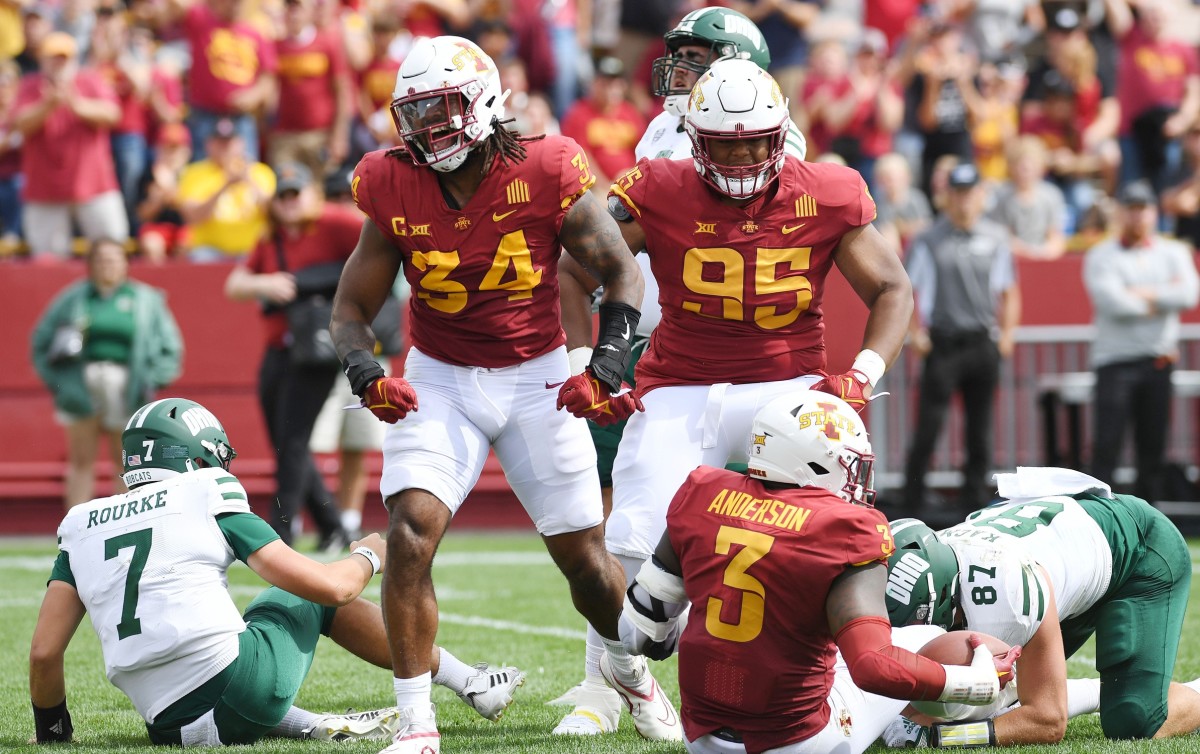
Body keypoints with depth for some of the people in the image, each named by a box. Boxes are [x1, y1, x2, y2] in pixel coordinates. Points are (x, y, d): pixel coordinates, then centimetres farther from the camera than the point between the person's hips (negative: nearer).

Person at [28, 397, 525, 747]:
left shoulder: (82, 527, 16)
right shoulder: (209, 500, 4)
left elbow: (45, 652, 7)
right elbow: (329, 586, 4)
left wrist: (51, 731, 25)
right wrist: (369, 556, 27)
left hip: (170, 724, 4)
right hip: (240, 684, -4)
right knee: (318, 598, 26)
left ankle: (311, 726, 11)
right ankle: (472, 685, 35)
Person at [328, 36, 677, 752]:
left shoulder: (544, 175, -15)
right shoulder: (397, 191, -10)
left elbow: (622, 271, -4)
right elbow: (353, 308, -2)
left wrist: (608, 365, -17)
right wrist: (367, 374, -22)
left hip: (537, 377, -1)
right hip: (439, 380, 1)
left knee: (582, 551, 7)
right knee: (412, 531, -20)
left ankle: (632, 672, 38)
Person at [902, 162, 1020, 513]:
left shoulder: (996, 238, 9)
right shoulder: (930, 240, 0)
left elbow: (1009, 292, 16)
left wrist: (1006, 333, 6)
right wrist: (916, 332, -6)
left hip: (983, 343, 3)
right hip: (943, 341, -3)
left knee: (980, 426, 6)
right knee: (930, 421, -8)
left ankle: (972, 496, 13)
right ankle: (913, 495, -2)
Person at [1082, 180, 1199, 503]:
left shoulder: (1173, 253, 11)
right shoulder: (1101, 256, 1)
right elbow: (1112, 303, -15)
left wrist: (1142, 294, -11)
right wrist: (1163, 301, -6)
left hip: (1159, 360, 3)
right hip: (1115, 361, -3)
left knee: (1153, 446, 5)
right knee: (1107, 444, -11)